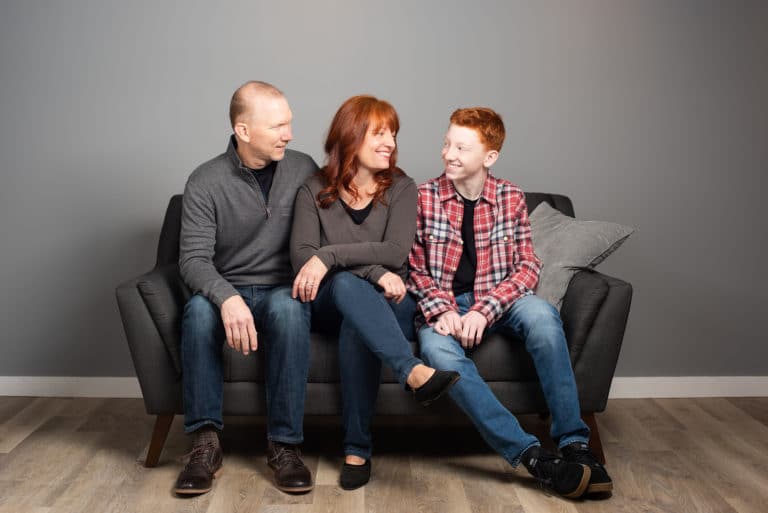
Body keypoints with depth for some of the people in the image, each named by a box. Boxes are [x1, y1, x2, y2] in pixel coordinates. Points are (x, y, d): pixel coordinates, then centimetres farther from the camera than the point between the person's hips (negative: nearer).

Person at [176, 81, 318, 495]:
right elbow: (193, 259, -15)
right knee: (199, 309, -34)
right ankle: (205, 442, -23)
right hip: (227, 290, 0)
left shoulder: (303, 169, 1)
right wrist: (228, 297, -35)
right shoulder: (205, 182, -6)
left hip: (283, 289, 1)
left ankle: (284, 444, -27)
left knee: (288, 307, -35)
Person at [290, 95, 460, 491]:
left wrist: (329, 257, -25)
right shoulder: (314, 190, 1)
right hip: (331, 304, 0)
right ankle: (415, 373, -51)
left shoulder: (400, 188, 2)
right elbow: (301, 256, -14)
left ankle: (357, 449, -31)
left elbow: (396, 251, -14)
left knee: (356, 325, -36)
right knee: (347, 283, -37)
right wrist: (374, 271, -25)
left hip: (383, 304, 0)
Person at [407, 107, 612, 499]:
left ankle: (573, 443, -28)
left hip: (497, 300, 1)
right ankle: (532, 456, -36)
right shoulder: (424, 197, 0)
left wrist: (483, 310, -18)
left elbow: (527, 267, -2)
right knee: (439, 351, -36)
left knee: (541, 313, -33)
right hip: (442, 304, -1)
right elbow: (414, 268, 1)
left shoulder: (511, 199, 4)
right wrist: (441, 310, -18)